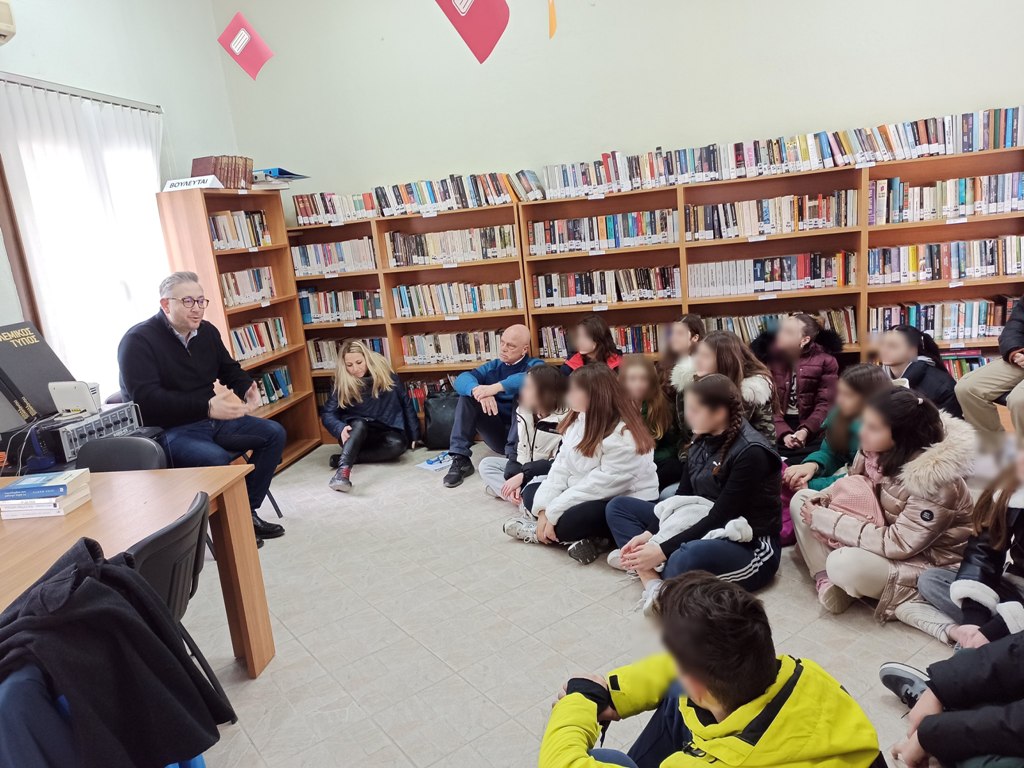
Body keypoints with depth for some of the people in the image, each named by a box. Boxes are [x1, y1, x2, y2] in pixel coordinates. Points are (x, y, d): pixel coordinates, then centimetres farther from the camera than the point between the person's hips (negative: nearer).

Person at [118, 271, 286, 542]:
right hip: (170, 431, -8)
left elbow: (230, 370, 20)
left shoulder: (207, 331, 9)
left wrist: (248, 389, -6)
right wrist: (207, 407, -34)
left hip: (214, 419, 8)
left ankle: (248, 512, 3)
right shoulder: (138, 341, -13)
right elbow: (146, 400, -24)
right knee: (216, 459, -35)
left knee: (274, 433, -3)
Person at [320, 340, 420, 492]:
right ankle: (343, 469, -56)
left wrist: (414, 435, -1)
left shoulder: (385, 375, -6)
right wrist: (341, 428, -32)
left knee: (398, 444, -33)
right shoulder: (342, 384, -6)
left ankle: (344, 458, -31)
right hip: (356, 433, -1)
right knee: (359, 424, -36)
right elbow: (328, 414, -11)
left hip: (385, 431, 1)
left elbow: (406, 403, -1)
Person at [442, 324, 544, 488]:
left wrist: (497, 387, -41)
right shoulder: (493, 366, 10)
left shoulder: (534, 365, -3)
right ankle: (460, 459, -16)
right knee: (468, 394, -11)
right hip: (498, 436, 4)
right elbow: (462, 379, -10)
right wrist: (478, 390, -33)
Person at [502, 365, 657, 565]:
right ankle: (584, 536, -13)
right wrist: (543, 509, -14)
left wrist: (552, 514, -24)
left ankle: (539, 531, -1)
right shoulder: (580, 418, 2)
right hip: (584, 497, 9)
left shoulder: (625, 437, -25)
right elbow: (562, 466, -2)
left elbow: (600, 485, -27)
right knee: (531, 495, 2)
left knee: (567, 521, -33)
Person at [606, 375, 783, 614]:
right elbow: (682, 497, 5)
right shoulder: (702, 442, 4)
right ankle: (653, 584, -20)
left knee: (687, 557, -44)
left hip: (750, 546, -9)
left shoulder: (751, 452, -19)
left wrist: (662, 550, -24)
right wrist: (648, 534, -10)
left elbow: (720, 517, -22)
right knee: (619, 506, 3)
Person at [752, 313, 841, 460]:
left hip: (811, 428, 0)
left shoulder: (825, 360, 0)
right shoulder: (770, 357, 3)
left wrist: (805, 430, -20)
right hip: (778, 427, 0)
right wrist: (783, 434, -18)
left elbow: (826, 404, -4)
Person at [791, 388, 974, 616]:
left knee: (843, 565, -36)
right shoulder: (881, 449, -11)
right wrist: (823, 498, -14)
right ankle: (827, 582, -14)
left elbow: (898, 544, -29)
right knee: (802, 501, -4)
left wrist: (825, 520, -28)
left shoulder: (932, 478, -31)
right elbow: (853, 482, 9)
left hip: (927, 562, -8)